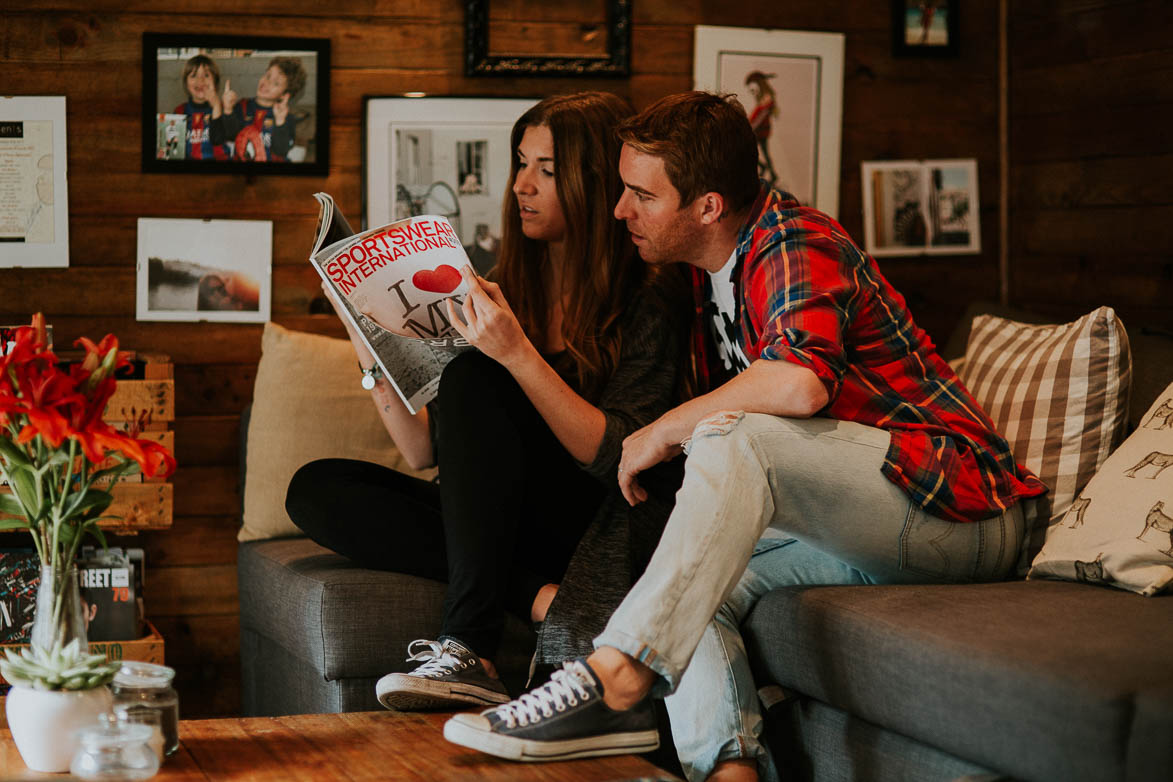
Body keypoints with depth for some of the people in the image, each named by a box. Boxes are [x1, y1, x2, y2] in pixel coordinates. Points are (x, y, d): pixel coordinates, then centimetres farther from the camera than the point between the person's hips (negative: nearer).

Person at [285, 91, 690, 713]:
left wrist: (517, 355, -24)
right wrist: (376, 367, -8)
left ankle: (469, 653, -32)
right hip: (497, 521, 6)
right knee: (315, 489, -11)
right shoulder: (502, 296, 12)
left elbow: (619, 457, -16)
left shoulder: (648, 303, -4)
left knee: (472, 379, -26)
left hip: (596, 530, -6)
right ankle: (537, 597, -23)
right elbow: (426, 452, 9)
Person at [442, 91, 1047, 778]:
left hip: (961, 504, -9)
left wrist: (667, 430, -20)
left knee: (735, 440, -29)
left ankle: (620, 671, -38)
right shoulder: (715, 269, 15)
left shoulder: (797, 244, -15)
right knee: (697, 584, -10)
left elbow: (801, 383, -33)